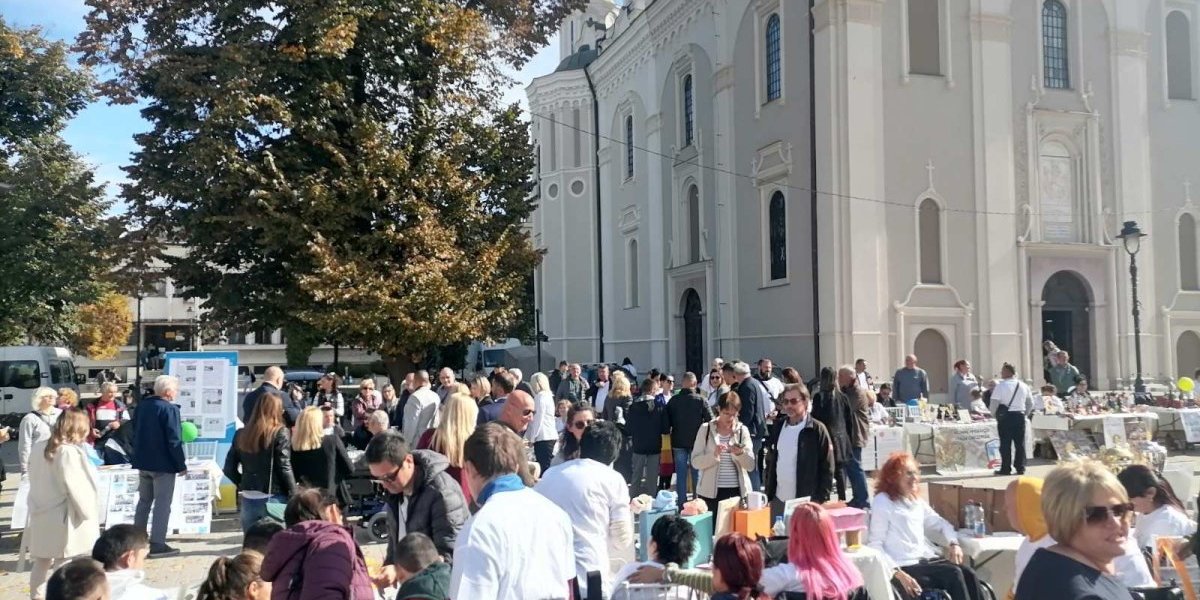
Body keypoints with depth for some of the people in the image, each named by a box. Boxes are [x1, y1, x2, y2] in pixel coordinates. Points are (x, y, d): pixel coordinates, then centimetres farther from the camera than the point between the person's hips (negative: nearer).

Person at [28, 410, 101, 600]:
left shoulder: (39, 447, 5)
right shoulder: (69, 452, -21)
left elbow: (34, 478, 13)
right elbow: (75, 487, -21)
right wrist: (89, 514, -11)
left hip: (41, 515, 8)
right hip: (63, 517, -8)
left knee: (41, 562, 18)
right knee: (63, 565, 0)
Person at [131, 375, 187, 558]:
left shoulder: (142, 405, 8)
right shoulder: (170, 409, -18)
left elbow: (135, 432, 18)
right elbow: (174, 440, -19)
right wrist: (182, 465, -11)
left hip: (143, 462, 8)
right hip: (163, 464, -8)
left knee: (144, 501, 18)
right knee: (162, 504, -2)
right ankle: (157, 544, -3)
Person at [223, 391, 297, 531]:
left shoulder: (241, 434, 6)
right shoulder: (280, 433, -7)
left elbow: (229, 468, 7)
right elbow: (284, 468, -11)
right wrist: (294, 498, -5)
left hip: (248, 500, 4)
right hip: (274, 499, -4)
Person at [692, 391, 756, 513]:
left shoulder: (743, 430, 5)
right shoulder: (706, 429, 2)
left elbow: (751, 465, 0)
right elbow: (695, 462, -5)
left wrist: (740, 453, -18)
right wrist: (714, 454, -20)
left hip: (738, 491, 1)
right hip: (710, 492, -1)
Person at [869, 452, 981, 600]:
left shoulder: (917, 501, 18)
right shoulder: (882, 502, -4)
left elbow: (940, 523, 30)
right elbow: (875, 544, -10)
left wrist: (953, 543, 8)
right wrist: (898, 573, -21)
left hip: (926, 561, 7)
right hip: (905, 567, -7)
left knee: (967, 573, -16)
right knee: (954, 574, -23)